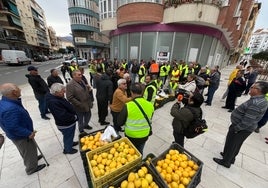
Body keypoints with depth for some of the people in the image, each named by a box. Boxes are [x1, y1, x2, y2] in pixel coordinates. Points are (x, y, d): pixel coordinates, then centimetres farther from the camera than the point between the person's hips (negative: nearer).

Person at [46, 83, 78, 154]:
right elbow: (63, 116, -33)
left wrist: (74, 115, 4)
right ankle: (68, 149, 40)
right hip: (65, 124, -9)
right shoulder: (53, 102, -33)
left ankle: (70, 143, 55)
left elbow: (68, 106, 11)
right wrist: (74, 117, -18)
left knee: (69, 135, 30)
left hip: (68, 122, 9)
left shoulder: (57, 97, -2)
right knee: (68, 136, 16)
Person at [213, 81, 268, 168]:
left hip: (242, 128, -9)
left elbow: (247, 121, -29)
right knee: (237, 144, 25)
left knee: (231, 144, 10)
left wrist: (235, 128, -18)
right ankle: (231, 157, 46)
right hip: (246, 128, 9)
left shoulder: (255, 104, -30)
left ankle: (225, 162, 29)